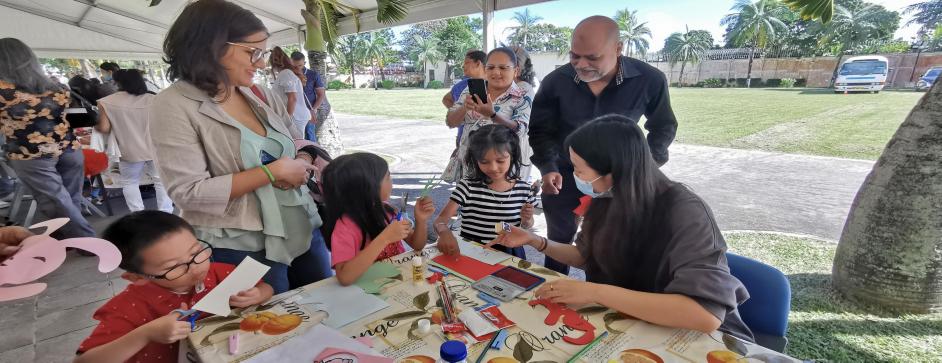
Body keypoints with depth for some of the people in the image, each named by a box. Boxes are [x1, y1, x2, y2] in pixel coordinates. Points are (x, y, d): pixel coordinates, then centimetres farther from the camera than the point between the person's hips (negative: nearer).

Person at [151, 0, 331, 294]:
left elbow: (302, 146, 12)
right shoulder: (174, 106, -12)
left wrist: (302, 164, -12)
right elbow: (190, 192, -19)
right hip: (241, 250, -6)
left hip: (305, 231, 6)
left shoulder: (259, 94, 5)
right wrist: (273, 171, -20)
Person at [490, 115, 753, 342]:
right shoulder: (607, 201, -8)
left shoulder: (684, 212, -26)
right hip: (631, 324, 5)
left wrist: (595, 292, -38)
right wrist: (535, 241, -2)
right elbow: (586, 256, 10)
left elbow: (706, 315, -37)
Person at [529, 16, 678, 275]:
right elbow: (540, 130, -6)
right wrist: (548, 168, -21)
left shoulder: (650, 80, -16)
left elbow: (663, 127, 1)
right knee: (558, 243, 15)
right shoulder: (556, 81, -16)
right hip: (562, 177, 1)